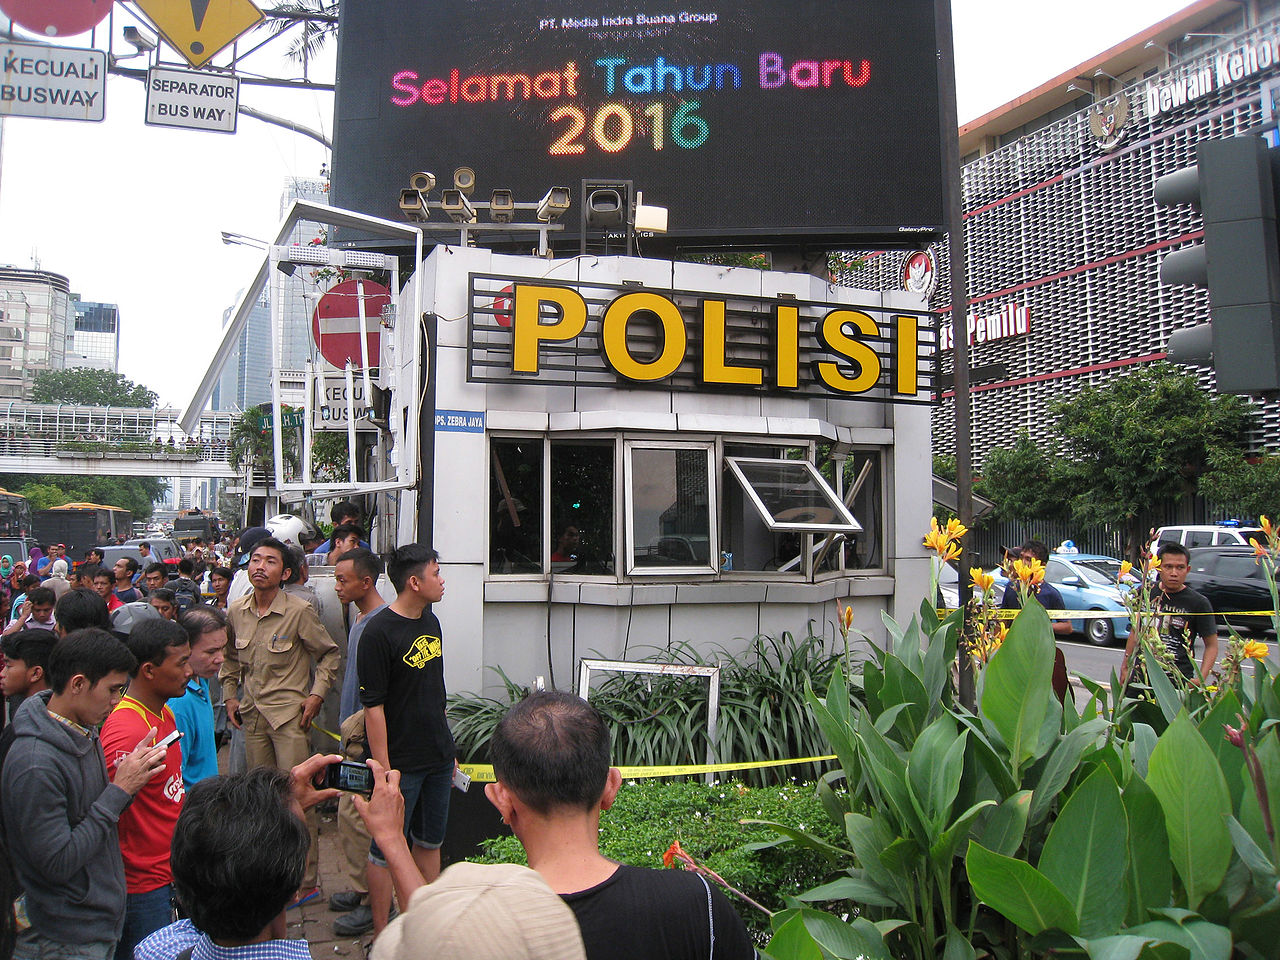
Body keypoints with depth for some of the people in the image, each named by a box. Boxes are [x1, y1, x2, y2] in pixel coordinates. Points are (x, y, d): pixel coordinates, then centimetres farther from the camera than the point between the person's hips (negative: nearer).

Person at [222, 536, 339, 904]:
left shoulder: (299, 611, -12)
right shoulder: (235, 612, 3)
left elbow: (328, 654, -2)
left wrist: (316, 695, -9)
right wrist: (230, 696, 13)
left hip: (290, 714, -5)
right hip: (252, 713, 6)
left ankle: (305, 880, 5)